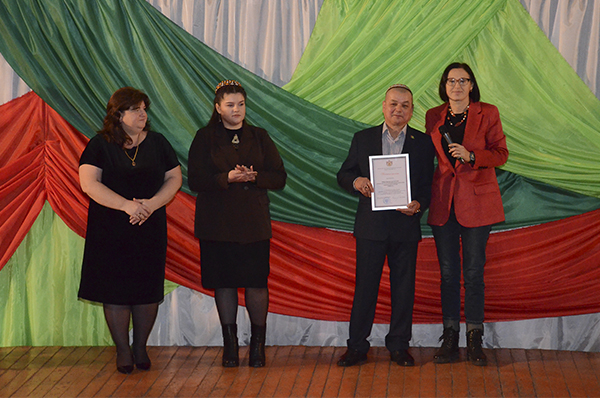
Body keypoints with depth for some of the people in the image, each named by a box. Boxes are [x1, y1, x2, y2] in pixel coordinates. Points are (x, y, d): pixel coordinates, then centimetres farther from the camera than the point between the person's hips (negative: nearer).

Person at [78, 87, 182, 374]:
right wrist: (127, 205, -21)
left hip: (150, 229, 2)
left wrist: (151, 204, -13)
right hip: (110, 230, -2)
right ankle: (123, 350, 12)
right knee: (115, 289, 0)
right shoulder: (100, 145, -2)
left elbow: (174, 178, 4)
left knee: (148, 289, 4)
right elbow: (89, 183, -12)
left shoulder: (157, 143, 7)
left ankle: (140, 347, 19)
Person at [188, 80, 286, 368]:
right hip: (217, 222, -1)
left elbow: (279, 177, 7)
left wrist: (254, 176, -13)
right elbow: (195, 181, -4)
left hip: (254, 222, 1)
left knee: (257, 281, -5)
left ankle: (258, 344, 9)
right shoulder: (205, 139, 4)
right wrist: (227, 178, -18)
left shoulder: (259, 137, 10)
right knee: (223, 281, 2)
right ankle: (230, 344, 13)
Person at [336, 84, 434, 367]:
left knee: (403, 286, 5)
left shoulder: (422, 143, 5)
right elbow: (343, 175, 9)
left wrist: (418, 204, -16)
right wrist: (355, 181, -14)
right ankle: (357, 346, 12)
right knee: (365, 285, 3)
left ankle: (399, 345, 17)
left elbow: (428, 184, 3)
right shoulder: (363, 139, 7)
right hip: (370, 225, 0)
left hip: (406, 226, 0)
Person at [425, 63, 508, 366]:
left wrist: (471, 156, -17)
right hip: (443, 202, 3)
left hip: (476, 201, -3)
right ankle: (450, 338, 11)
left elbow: (501, 154, -1)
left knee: (474, 271, -1)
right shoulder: (433, 117, 8)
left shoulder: (487, 114, -1)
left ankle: (475, 340, 7)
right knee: (448, 272, 5)